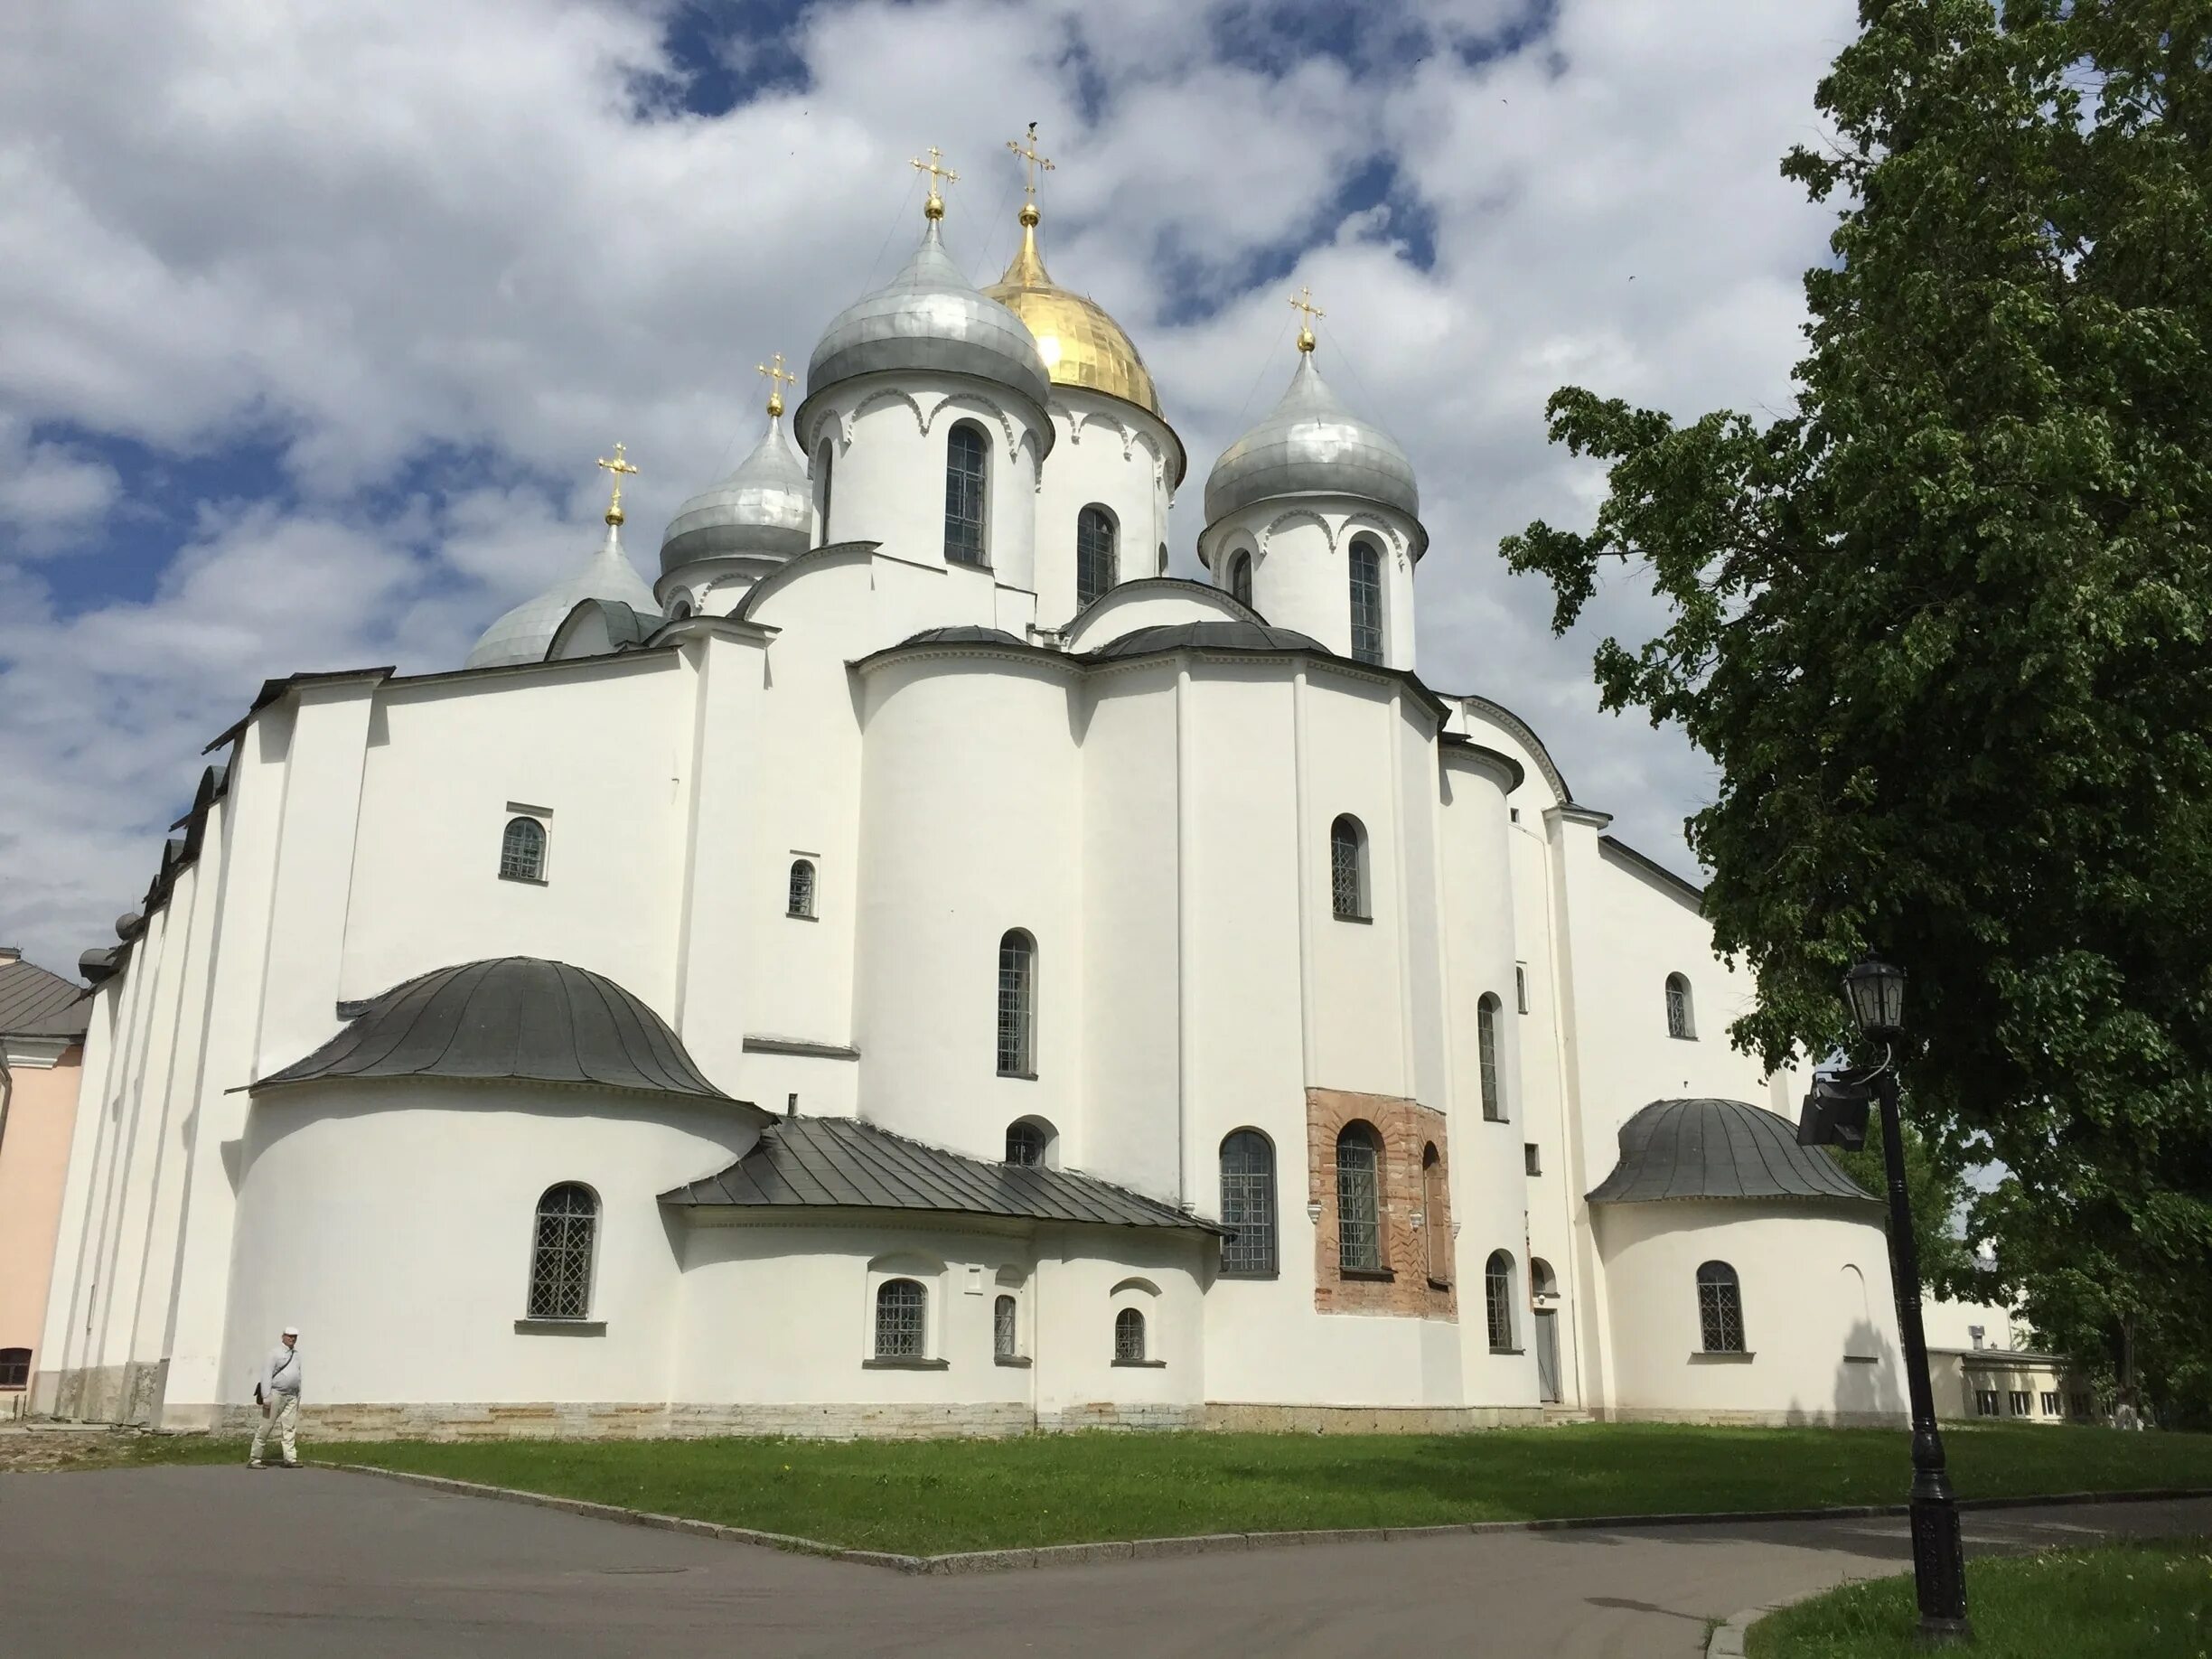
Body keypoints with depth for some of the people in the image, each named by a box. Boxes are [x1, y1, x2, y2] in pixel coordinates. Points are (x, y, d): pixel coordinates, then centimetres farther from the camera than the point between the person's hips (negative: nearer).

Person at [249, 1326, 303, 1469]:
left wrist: (298, 1396, 16)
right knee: (265, 1428, -3)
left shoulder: (296, 1354, 15)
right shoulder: (275, 1353, -5)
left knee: (289, 1428, 1)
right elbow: (266, 1374, -11)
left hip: (292, 1396, 6)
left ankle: (290, 1459, 0)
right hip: (276, 1394, -6)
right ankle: (254, 1459, 3)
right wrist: (266, 1397, -18)